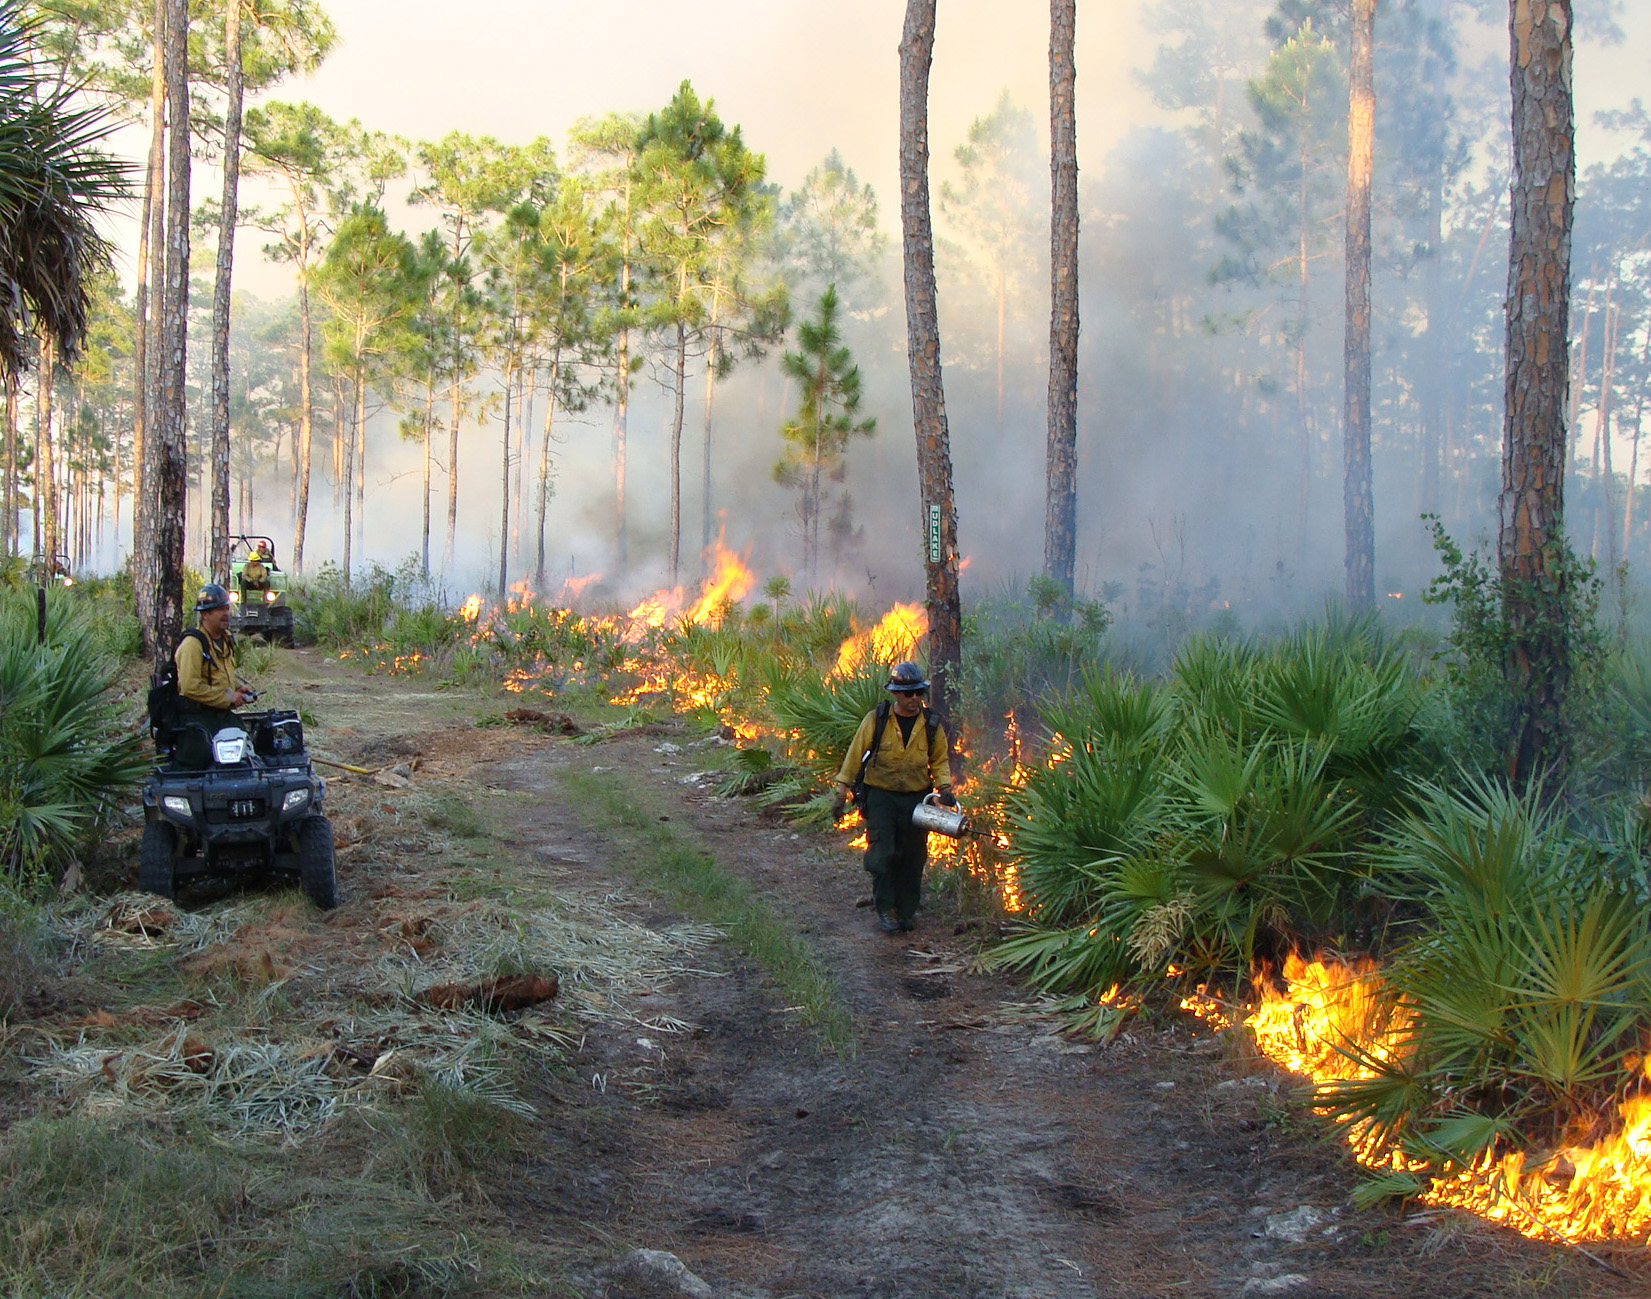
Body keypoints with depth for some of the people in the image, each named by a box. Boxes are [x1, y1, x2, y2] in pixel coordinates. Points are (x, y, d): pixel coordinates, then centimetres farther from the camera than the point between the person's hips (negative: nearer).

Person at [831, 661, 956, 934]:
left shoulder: (931, 725, 1)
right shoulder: (876, 719, -6)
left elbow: (940, 761, 11)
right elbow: (855, 755, -1)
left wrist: (944, 788, -6)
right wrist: (842, 793, -3)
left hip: (916, 798, 2)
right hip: (880, 796, -2)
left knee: (912, 858, 5)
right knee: (882, 855, -8)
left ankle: (907, 911, 17)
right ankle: (886, 910, 4)